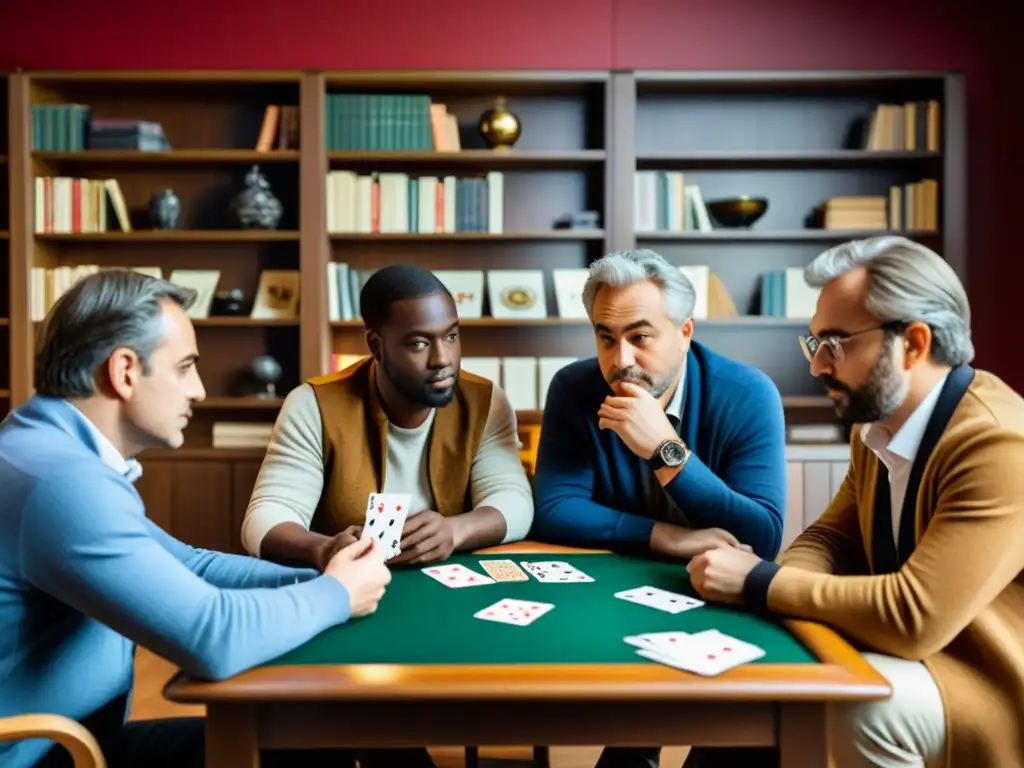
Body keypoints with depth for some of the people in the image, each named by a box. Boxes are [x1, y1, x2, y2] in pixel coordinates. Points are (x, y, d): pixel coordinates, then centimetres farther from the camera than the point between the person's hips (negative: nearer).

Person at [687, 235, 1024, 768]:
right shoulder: (877, 426, -1)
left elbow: (913, 615, -32)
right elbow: (832, 538, 6)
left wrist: (760, 583, -23)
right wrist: (767, 579, -16)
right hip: (920, 656, 7)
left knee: (859, 701, -30)